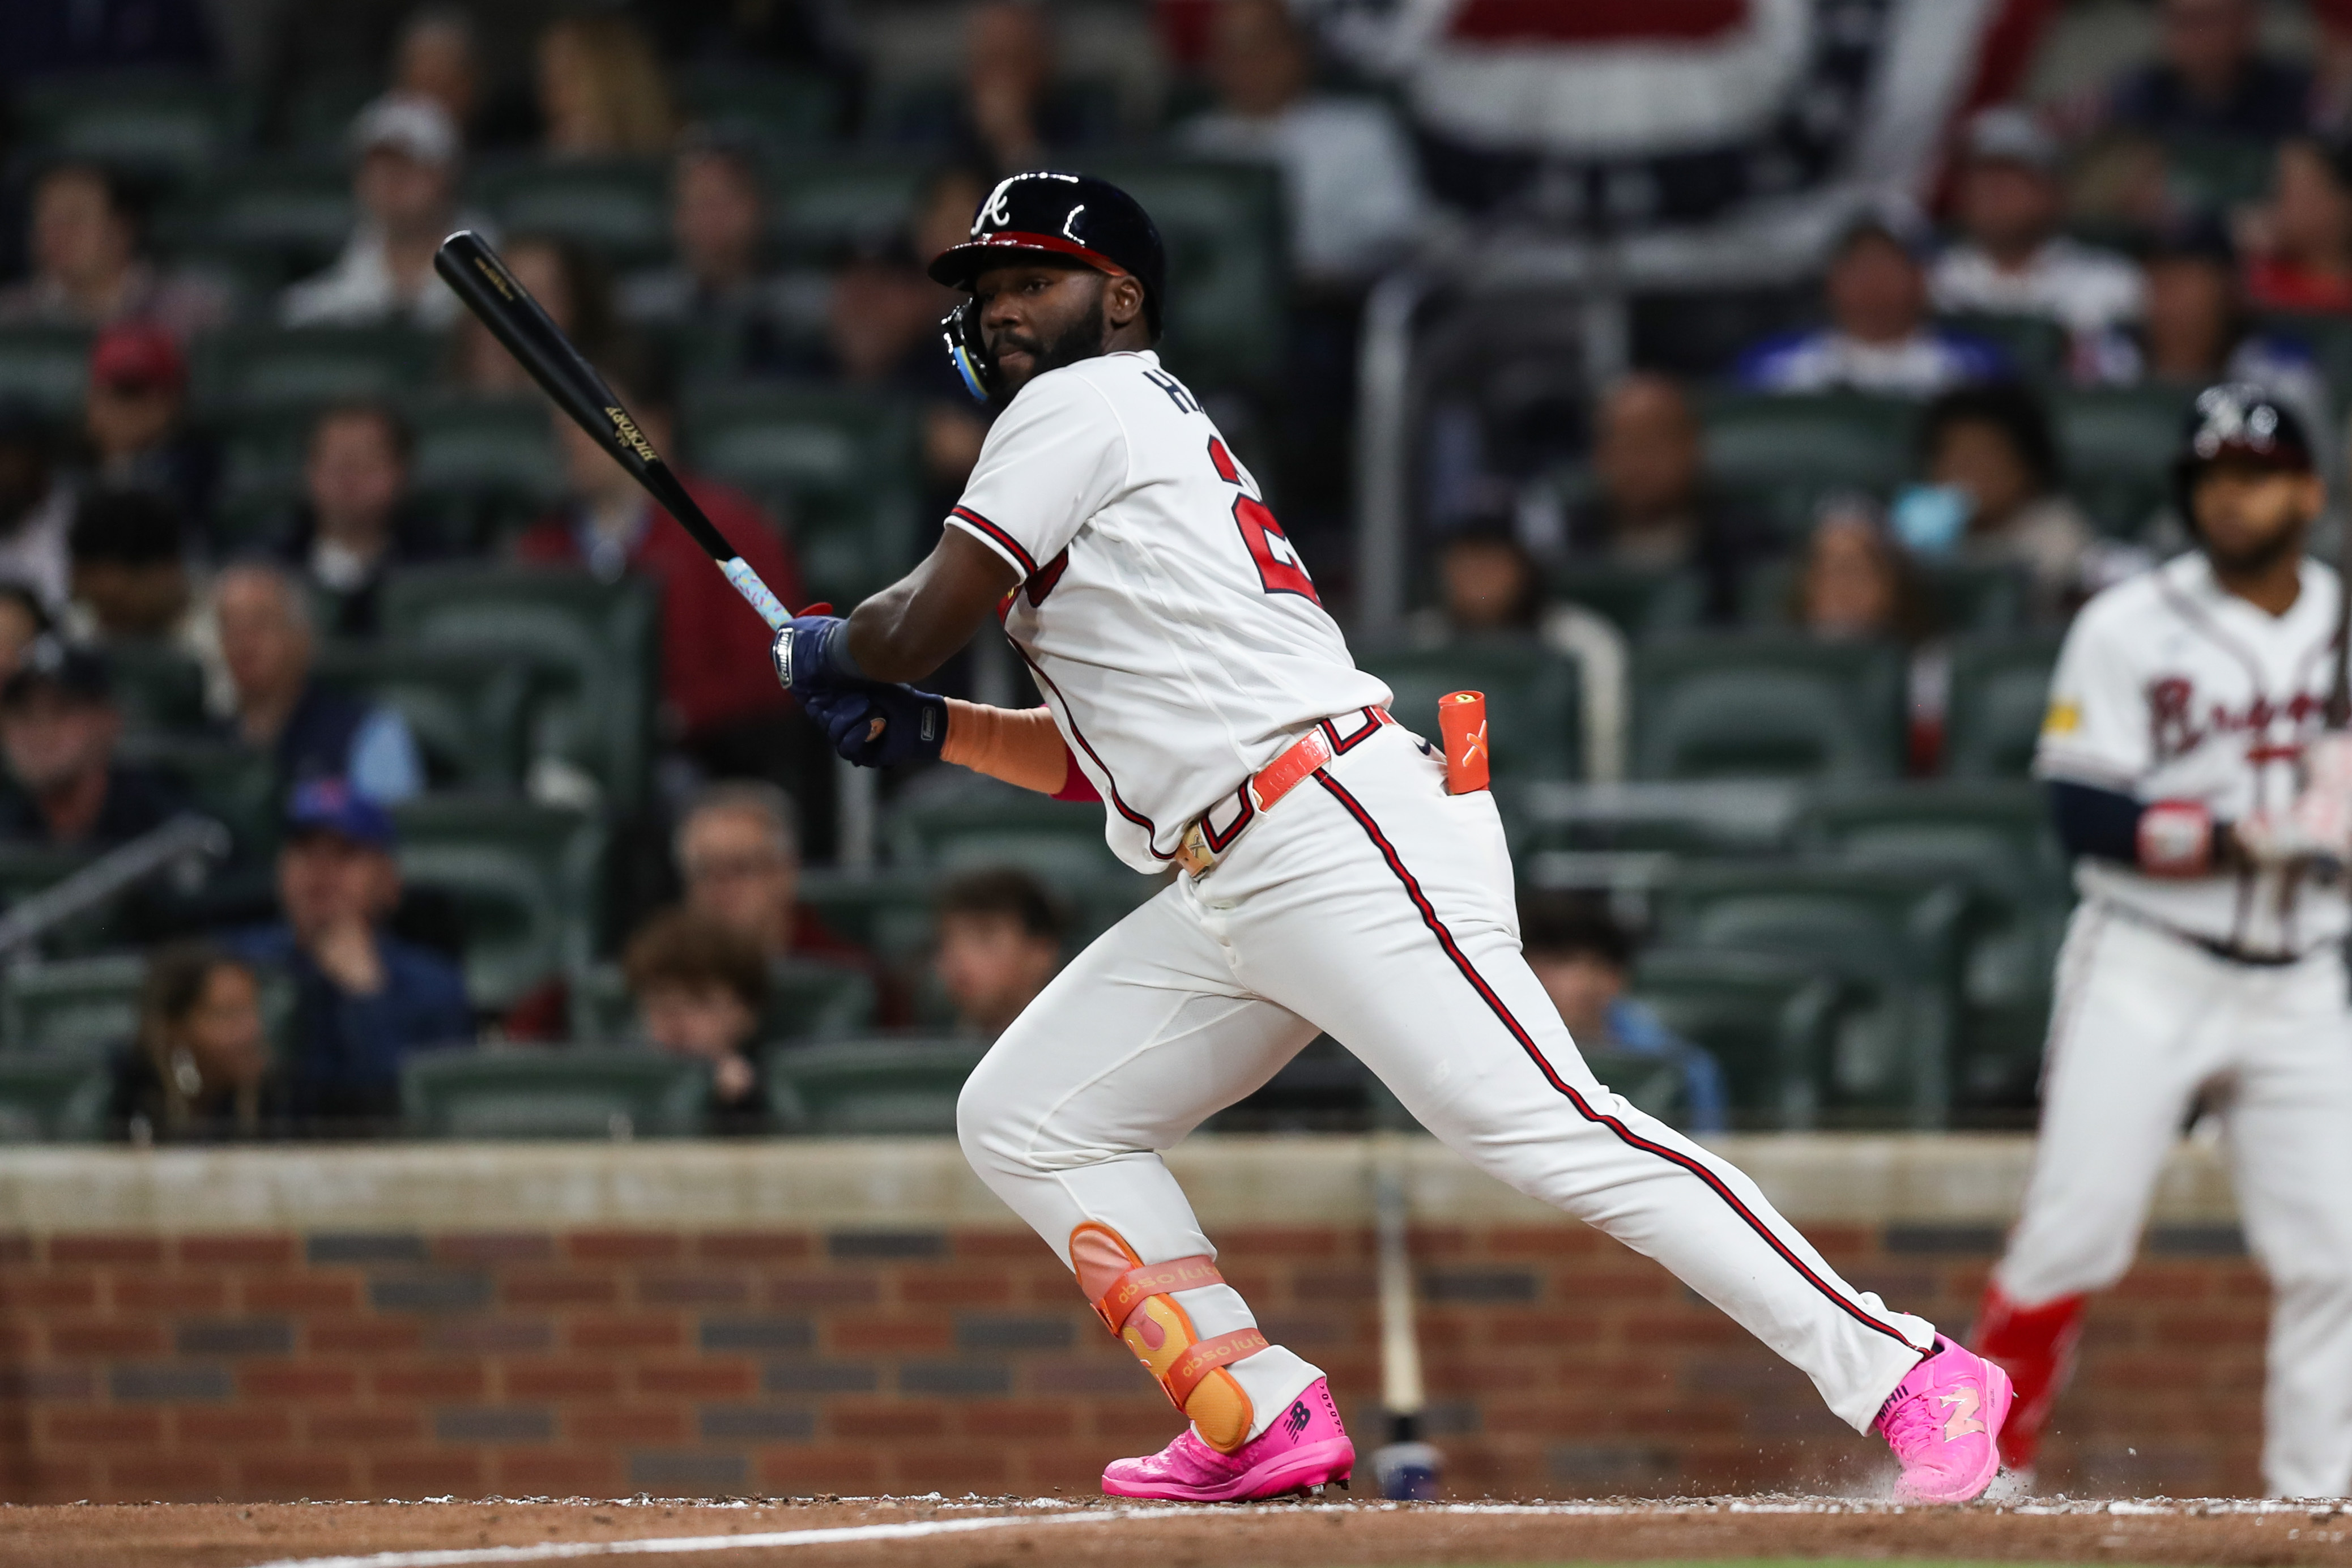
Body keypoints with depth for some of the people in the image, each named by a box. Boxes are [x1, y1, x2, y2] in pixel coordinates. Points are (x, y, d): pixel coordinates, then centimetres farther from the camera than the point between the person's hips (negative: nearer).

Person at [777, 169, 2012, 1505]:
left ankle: (1905, 1377, -26)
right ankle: (1263, 1418, 2)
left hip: (1342, 838, -11)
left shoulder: (1085, 405, 0)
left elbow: (925, 627, -5)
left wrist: (826, 652, 16)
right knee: (1025, 1121, 11)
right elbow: (1105, 752, 29)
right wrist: (923, 730, 18)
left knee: (1547, 1129, -21)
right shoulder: (1149, 440, 28)